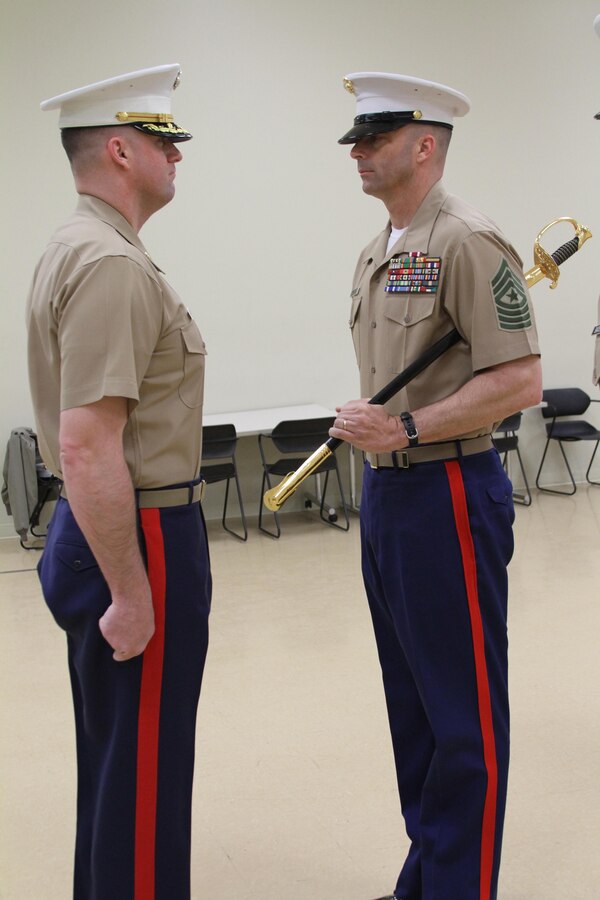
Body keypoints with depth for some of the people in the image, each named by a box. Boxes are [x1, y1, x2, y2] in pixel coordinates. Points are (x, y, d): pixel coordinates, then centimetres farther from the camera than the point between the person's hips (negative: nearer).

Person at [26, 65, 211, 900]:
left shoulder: (78, 248, 13)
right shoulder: (112, 264, -20)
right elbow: (88, 446, -27)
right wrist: (131, 594, -22)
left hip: (105, 534, 11)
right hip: (135, 543, -10)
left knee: (118, 760, 23)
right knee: (142, 772, 4)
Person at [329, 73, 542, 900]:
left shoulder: (467, 243, -13)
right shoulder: (376, 255, 15)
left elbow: (519, 381, -19)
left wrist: (407, 428, -20)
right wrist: (365, 428, 10)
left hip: (446, 495, -9)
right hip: (384, 492, 10)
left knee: (463, 714, 2)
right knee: (411, 701, 17)